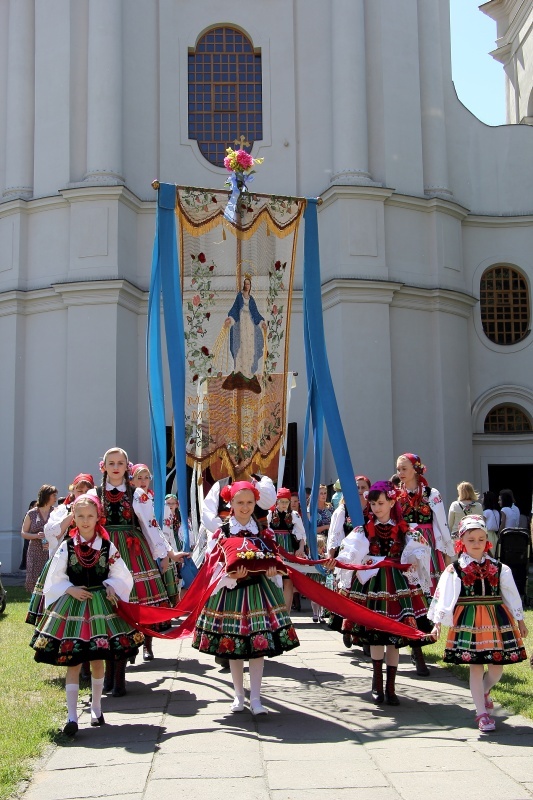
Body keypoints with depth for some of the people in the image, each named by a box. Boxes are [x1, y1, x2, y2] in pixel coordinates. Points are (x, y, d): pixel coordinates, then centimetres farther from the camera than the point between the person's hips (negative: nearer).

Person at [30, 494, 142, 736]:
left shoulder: (107, 546, -1)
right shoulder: (67, 546, -2)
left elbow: (121, 577, 6)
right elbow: (54, 579, 1)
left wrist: (110, 587, -11)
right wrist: (71, 590, -13)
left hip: (101, 606, 1)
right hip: (72, 607, -1)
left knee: (98, 659, 11)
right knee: (73, 663, -3)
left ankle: (96, 709, 27)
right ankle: (72, 717, -2)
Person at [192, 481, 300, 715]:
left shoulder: (264, 533, 4)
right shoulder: (222, 533, -2)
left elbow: (273, 563, 8)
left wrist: (272, 572, -14)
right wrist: (231, 576, -23)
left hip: (259, 590, 1)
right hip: (231, 591, -1)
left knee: (259, 645, -2)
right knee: (233, 645, 6)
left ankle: (255, 698, 6)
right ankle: (239, 695, 22)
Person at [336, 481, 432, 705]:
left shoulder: (405, 529, 4)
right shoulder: (364, 528, 1)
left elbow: (420, 549, -3)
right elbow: (348, 552, -12)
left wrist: (414, 560, -25)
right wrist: (336, 561, -31)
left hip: (397, 585, 0)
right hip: (370, 584, 0)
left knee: (394, 637, 1)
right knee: (375, 634, 4)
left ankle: (390, 686, 11)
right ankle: (377, 682, 20)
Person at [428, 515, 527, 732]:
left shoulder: (499, 569, 7)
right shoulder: (454, 570, -2)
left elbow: (511, 595, 13)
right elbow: (443, 597, -5)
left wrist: (520, 621, 16)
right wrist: (438, 623, -10)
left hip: (496, 620, 3)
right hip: (468, 622, -3)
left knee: (496, 667, 6)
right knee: (476, 667, -1)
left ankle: (483, 692, 38)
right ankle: (482, 713, 11)